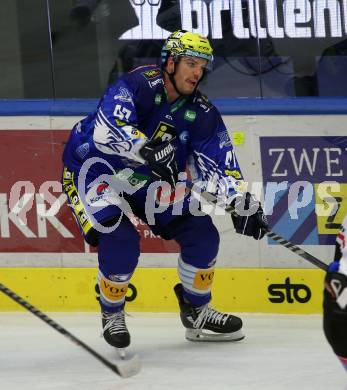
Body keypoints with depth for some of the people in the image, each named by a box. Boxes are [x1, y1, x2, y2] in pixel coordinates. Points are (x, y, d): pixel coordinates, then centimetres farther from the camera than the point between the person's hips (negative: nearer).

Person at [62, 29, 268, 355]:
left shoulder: (202, 113, -7)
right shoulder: (138, 84, -26)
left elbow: (218, 164, -7)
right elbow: (106, 128, -40)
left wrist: (242, 202, -23)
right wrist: (148, 150, -54)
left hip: (146, 180, 7)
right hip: (94, 168, -7)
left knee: (202, 234, -1)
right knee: (121, 242, -27)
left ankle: (197, 312, 20)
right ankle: (112, 315, -1)